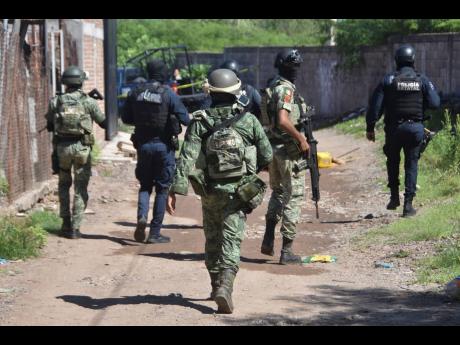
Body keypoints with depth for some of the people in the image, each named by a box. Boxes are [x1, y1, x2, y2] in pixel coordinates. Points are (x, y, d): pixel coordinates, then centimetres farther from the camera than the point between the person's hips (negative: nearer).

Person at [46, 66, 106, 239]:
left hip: (62, 147, 2)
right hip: (82, 148, -2)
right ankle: (75, 228, 0)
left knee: (64, 185, 21)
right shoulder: (88, 101, -6)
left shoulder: (55, 102, 0)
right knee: (80, 189, 5)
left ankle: (66, 223, 19)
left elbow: (49, 126, 10)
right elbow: (103, 123, 4)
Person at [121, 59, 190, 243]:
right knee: (162, 189, 7)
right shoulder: (168, 93, -12)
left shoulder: (135, 92, 0)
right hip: (164, 145, -3)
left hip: (143, 144, 3)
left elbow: (125, 118, 9)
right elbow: (185, 119, -12)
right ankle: (155, 233, 7)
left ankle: (142, 217, -9)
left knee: (145, 185, 17)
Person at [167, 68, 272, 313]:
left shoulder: (200, 122, -6)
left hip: (210, 192, 1)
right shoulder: (249, 121, -6)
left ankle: (217, 286, 30)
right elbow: (267, 157, -1)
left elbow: (187, 159, -15)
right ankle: (225, 286, -23)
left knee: (212, 239, 19)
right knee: (231, 240, -4)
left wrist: (176, 190, -17)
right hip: (238, 193, -1)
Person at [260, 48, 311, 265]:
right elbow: (283, 121, -29)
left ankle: (268, 240, 22)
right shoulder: (286, 89, -17)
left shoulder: (272, 86, 12)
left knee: (277, 192, 23)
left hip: (273, 147, 9)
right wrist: (301, 139, -19)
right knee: (293, 197, -1)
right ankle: (287, 251, 0)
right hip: (289, 149, -9)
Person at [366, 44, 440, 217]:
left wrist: (370, 128, 0)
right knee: (411, 165, 7)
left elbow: (375, 106, -7)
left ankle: (394, 197, 16)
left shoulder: (388, 80, -4)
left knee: (393, 161, 21)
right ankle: (408, 204, 2)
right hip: (415, 128, 0)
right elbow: (434, 103, -4)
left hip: (394, 128, 0)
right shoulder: (423, 80, -2)